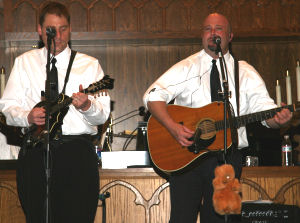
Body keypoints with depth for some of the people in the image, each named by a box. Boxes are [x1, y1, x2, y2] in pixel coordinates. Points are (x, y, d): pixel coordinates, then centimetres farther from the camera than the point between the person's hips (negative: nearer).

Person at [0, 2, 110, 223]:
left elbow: (103, 114, 2)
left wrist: (87, 106, -20)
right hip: (35, 153, 1)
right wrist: (28, 117, -12)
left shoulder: (90, 65, 9)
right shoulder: (24, 62, 14)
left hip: (77, 154, -1)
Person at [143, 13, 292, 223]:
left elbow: (265, 108, 0)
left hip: (227, 157, 2)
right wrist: (174, 127, -20)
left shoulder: (246, 73, 8)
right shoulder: (186, 68, 4)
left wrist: (278, 119, -24)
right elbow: (153, 95, -6)